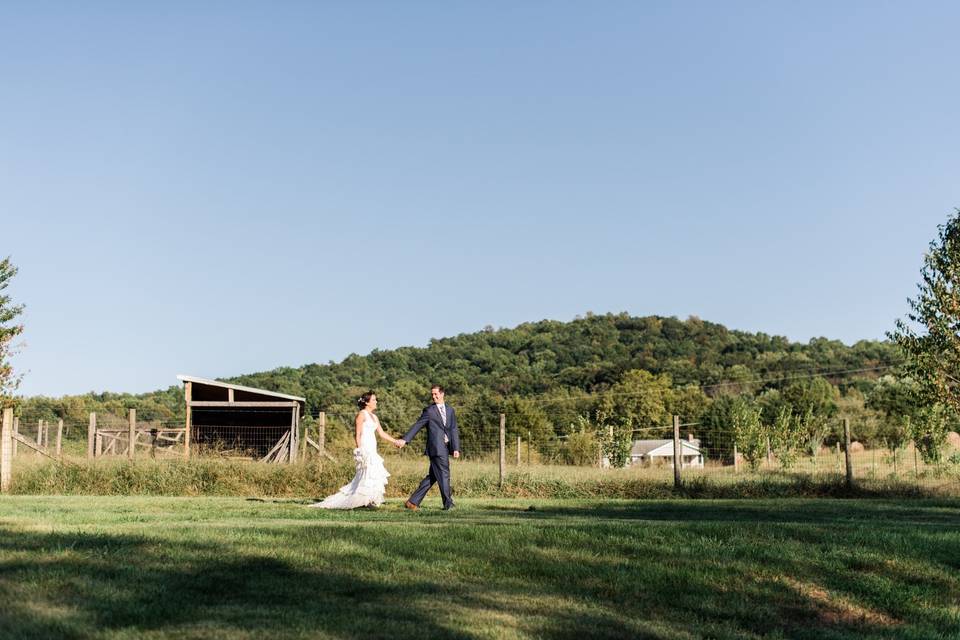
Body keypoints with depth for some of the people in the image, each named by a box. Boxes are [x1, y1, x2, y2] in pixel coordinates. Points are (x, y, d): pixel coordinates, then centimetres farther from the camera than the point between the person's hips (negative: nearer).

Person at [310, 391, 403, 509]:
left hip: (372, 449, 9)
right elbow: (358, 435, -10)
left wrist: (395, 441, 11)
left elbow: (381, 433, 18)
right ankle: (367, 500, -3)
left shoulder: (374, 417, 17)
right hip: (365, 449, -9)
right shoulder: (362, 415, -7)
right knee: (369, 474, -10)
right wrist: (359, 452, -15)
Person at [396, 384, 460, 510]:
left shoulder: (450, 410, 14)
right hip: (436, 448, -6)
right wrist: (405, 439, -9)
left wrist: (456, 448, 0)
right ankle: (448, 503, 2)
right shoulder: (429, 411, 0)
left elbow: (454, 430, 10)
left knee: (432, 477, 8)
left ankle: (413, 502, 14)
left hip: (445, 448, 6)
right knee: (444, 474, -6)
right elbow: (417, 426, 0)